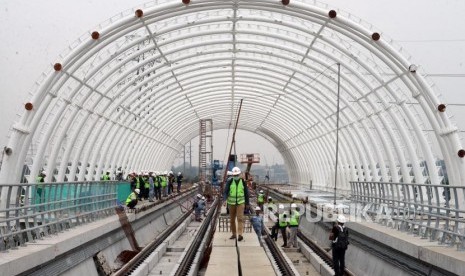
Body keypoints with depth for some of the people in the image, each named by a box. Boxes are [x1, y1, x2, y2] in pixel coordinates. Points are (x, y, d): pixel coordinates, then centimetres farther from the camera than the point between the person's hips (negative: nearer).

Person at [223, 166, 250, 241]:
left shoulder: (243, 182, -1)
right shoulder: (230, 182, -4)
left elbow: (246, 193, 8)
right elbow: (225, 192, -10)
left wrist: (247, 203, 11)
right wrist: (225, 199, -30)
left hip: (240, 203, -1)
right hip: (231, 203, 1)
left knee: (240, 218, -15)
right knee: (232, 219, 8)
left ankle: (240, 234, -22)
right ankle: (234, 234, 22)